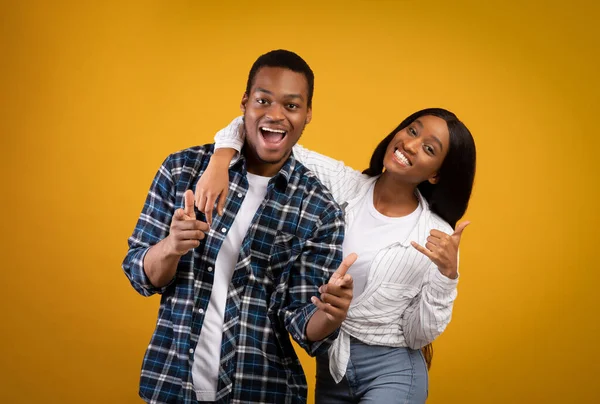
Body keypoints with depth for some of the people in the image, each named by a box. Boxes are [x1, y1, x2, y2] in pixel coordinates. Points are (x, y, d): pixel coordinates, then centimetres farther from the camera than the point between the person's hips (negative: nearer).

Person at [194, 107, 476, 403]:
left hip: (392, 371, -3)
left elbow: (418, 336, -9)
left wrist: (447, 275, -22)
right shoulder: (342, 185, -6)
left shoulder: (438, 235, -10)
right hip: (330, 363, 3)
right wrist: (219, 163, -26)